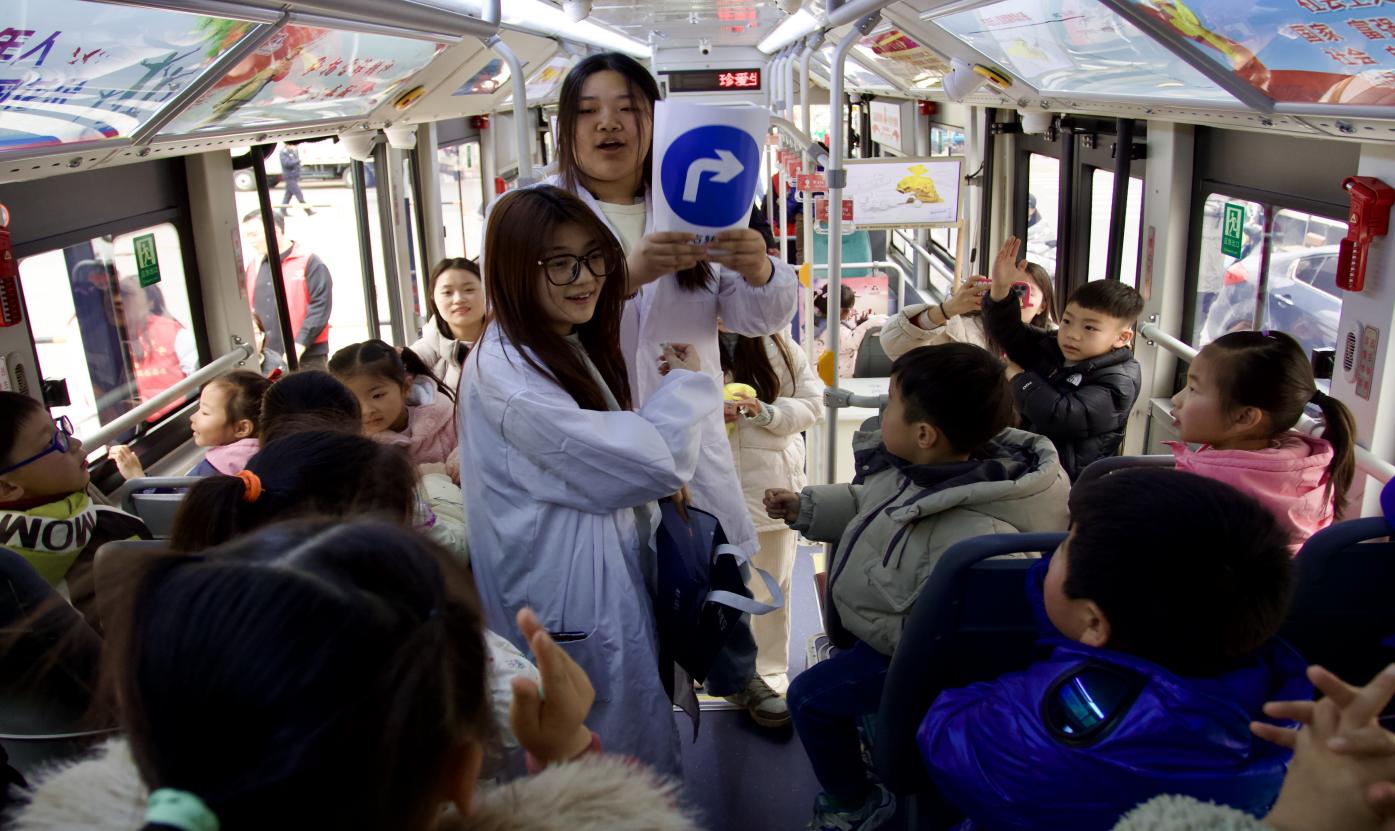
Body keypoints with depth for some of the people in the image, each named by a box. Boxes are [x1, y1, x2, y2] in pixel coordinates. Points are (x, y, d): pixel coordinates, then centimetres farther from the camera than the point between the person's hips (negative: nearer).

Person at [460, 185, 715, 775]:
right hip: (570, 611, -9)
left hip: (614, 578, 10)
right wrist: (687, 384, -7)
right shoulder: (506, 375, -24)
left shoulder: (575, 349, 8)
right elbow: (647, 461, -24)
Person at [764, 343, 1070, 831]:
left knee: (808, 697, -2)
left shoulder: (974, 537, -43)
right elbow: (872, 507, 5)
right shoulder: (920, 463, -15)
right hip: (879, 616, 9)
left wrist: (868, 623, -27)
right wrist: (805, 507, 1)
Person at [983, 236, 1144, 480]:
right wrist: (1000, 288, -7)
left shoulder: (1118, 382, -13)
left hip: (1065, 478, -7)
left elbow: (1062, 417, -26)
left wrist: (1020, 377, -12)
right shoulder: (1052, 348, 9)